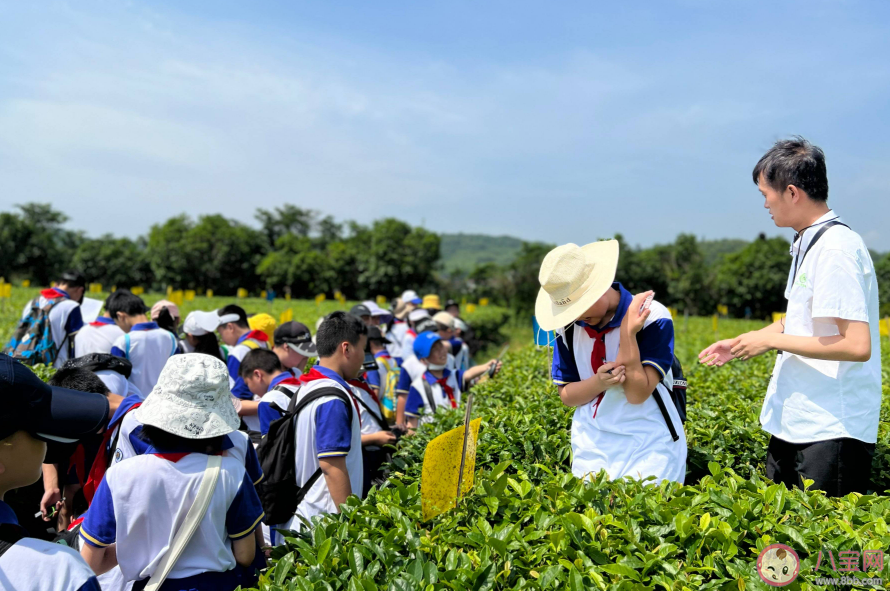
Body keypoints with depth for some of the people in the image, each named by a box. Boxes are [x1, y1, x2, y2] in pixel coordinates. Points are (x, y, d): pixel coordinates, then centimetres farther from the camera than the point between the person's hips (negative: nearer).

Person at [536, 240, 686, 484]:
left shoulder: (652, 318, -14)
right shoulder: (568, 326, -1)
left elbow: (637, 394, -19)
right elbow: (566, 395, 2)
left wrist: (628, 332, -25)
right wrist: (599, 382, -17)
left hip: (648, 447, -3)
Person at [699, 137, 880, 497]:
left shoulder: (835, 249, -19)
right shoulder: (809, 243, 10)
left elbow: (858, 346, -25)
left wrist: (772, 340, -17)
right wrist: (739, 343, 13)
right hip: (796, 423, 9)